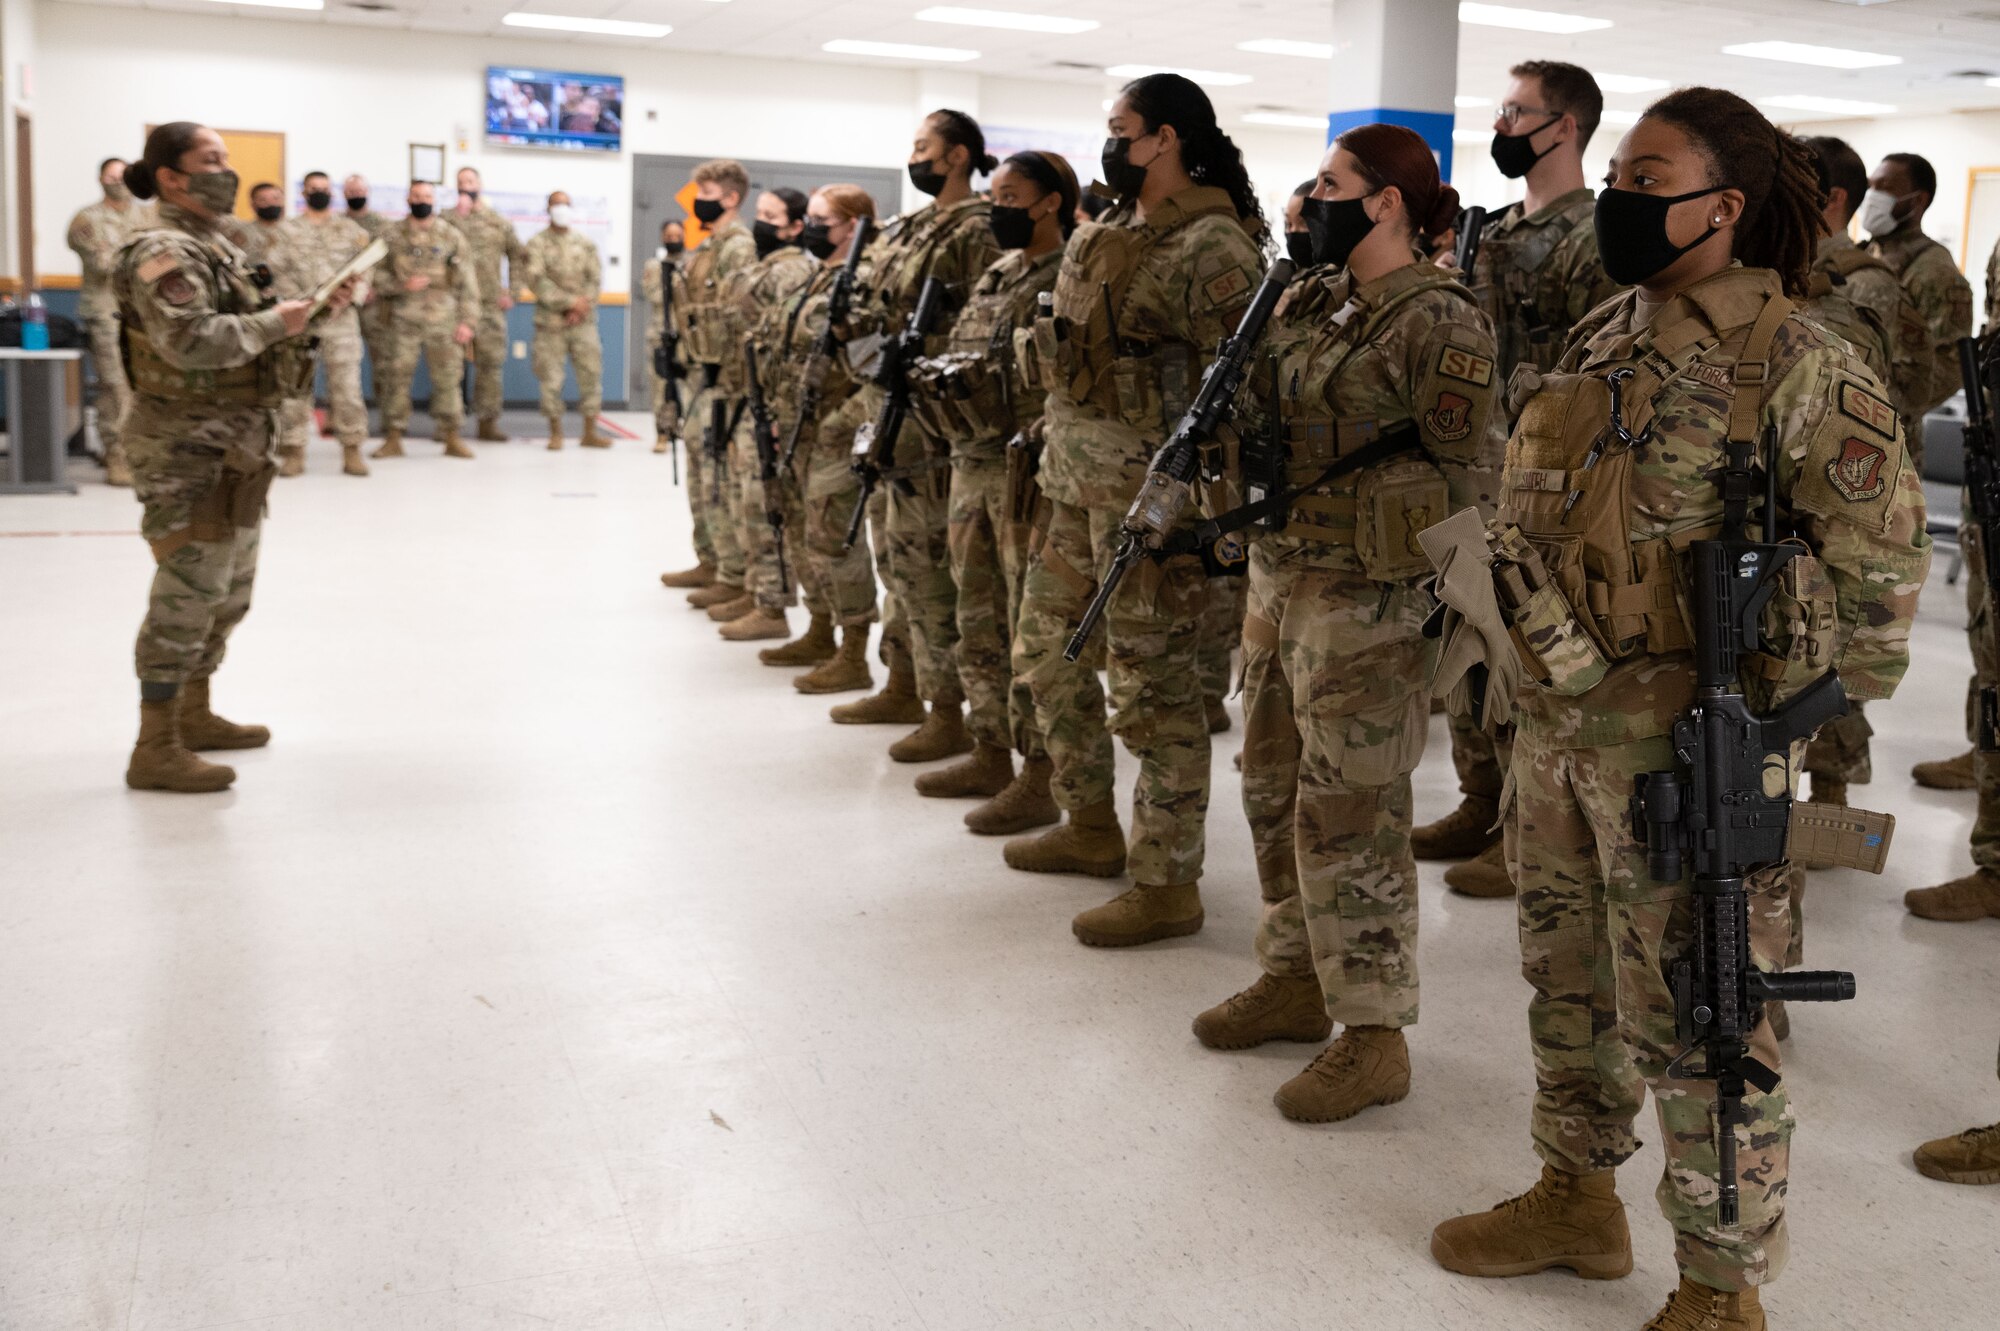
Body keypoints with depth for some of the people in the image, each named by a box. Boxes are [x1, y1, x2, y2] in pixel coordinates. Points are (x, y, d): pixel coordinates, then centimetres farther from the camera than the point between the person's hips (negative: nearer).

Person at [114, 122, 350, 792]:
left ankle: (194, 716, 32)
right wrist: (274, 323, -20)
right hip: (186, 449, -10)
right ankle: (155, 750, -1)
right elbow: (190, 340, -29)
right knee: (189, 591, -8)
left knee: (228, 589, 18)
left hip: (232, 448, 10)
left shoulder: (218, 248, 15)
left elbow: (241, 331, 22)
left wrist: (313, 310, 7)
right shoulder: (164, 254, -15)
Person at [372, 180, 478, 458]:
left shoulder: (451, 236, 6)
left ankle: (451, 437, 11)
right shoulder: (392, 236, 7)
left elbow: (467, 283, 4)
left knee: (448, 378, 2)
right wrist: (402, 285, -12)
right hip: (403, 320, 0)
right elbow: (377, 274, 6)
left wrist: (467, 320, -3)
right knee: (396, 377, 0)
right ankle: (393, 438, 8)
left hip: (443, 321, 0)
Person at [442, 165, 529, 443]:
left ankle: (488, 422, 9)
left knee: (491, 362, 2)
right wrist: (459, 214, -15)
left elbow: (518, 256, 16)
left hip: (490, 305, 2)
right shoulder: (448, 218, 4)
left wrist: (511, 292, 8)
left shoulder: (499, 221, 10)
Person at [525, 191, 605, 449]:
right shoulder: (538, 243, 1)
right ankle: (555, 433, 10)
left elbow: (595, 278, 6)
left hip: (583, 321, 2)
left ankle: (590, 433, 6)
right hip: (550, 321, -2)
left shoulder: (584, 243, 11)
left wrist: (582, 305, -10)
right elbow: (537, 280, -10)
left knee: (591, 372, -1)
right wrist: (570, 302, -16)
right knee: (551, 378, 0)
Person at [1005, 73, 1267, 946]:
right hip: (1074, 482, 10)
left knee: (1155, 686, -2)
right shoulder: (1103, 238, 14)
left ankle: (1168, 886, 9)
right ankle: (1091, 826, 35)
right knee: (1045, 648, 18)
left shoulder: (1214, 247, -14)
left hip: (1148, 490, -10)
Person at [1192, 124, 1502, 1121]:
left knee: (1348, 816, -3)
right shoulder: (1307, 300, 11)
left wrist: (1324, 493, -20)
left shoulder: (1439, 325, -14)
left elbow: (1468, 483, -16)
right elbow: (1253, 415, 17)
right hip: (1277, 577, 9)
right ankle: (1296, 981, 33)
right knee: (1273, 789, 17)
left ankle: (1373, 1039, 9)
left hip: (1368, 597, -9)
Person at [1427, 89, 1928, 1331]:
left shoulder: (1798, 363, -12)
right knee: (1569, 979, 20)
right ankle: (1578, 1197, 40)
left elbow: (1881, 559, -11)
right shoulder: (1604, 339, 9)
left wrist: (1778, 708, -9)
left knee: (1693, 1019, 2)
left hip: (1683, 742, -7)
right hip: (1559, 718, 8)